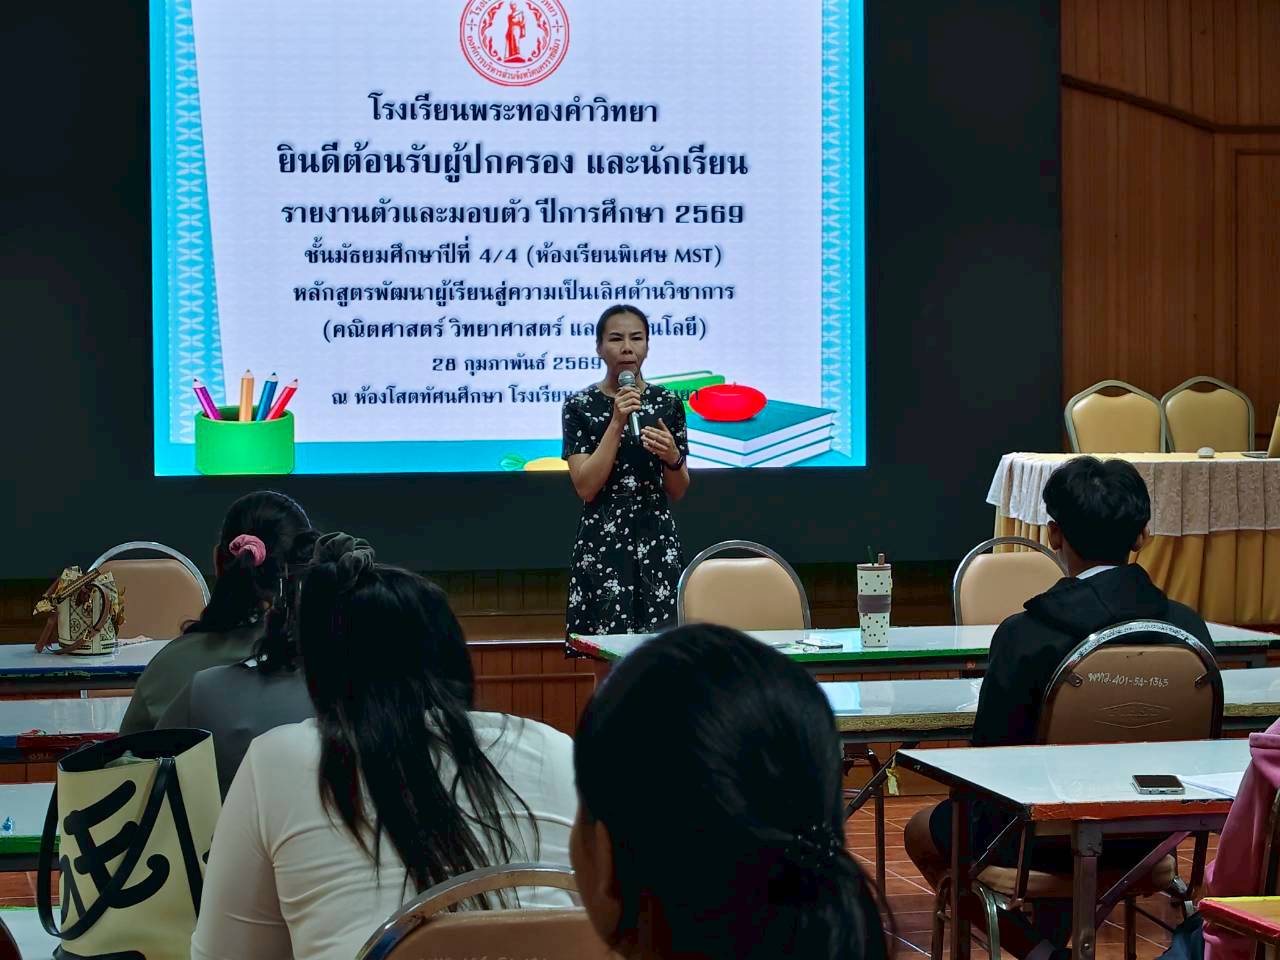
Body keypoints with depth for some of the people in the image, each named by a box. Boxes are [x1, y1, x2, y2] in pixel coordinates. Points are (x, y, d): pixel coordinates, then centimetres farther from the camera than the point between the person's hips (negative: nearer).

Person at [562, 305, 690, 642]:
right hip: (602, 546, -2)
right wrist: (617, 424, -14)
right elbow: (585, 487, -9)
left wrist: (672, 458, -13)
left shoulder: (668, 403, 6)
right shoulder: (580, 406, 0)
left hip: (657, 542, 2)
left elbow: (678, 491, 8)